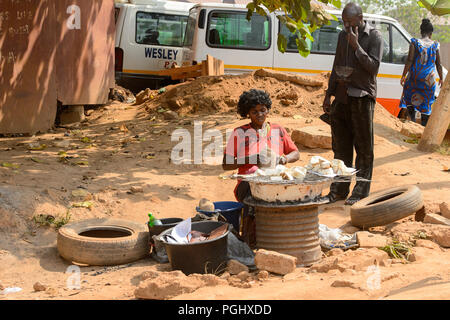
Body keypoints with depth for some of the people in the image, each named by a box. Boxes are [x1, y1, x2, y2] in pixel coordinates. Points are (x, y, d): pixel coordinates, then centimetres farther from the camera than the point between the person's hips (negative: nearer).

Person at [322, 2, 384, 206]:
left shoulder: (374, 37, -5)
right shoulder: (343, 35, 14)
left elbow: (373, 67, -14)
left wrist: (356, 46, -19)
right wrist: (329, 94, 16)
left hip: (362, 97, -6)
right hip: (342, 97, 6)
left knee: (363, 147, -1)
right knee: (340, 146, 9)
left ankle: (361, 191, 4)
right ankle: (339, 189, 16)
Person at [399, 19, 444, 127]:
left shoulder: (415, 43, -7)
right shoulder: (435, 45, -1)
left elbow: (409, 61, -10)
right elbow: (438, 65, 3)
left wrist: (404, 75, -3)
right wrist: (441, 78, 15)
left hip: (414, 77, -1)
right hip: (429, 79, 1)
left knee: (409, 97, 17)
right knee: (426, 101, 10)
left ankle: (412, 119, 2)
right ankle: (424, 125, 12)